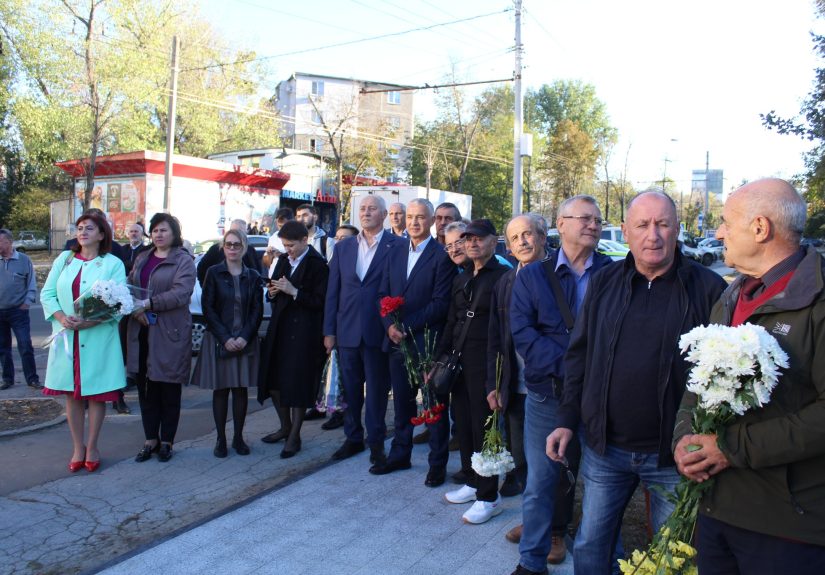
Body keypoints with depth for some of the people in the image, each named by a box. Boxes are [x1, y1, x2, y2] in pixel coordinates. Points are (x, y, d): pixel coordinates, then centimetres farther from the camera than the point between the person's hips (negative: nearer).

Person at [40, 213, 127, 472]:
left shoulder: (113, 264, -2)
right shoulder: (64, 259, 9)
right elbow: (47, 294, 5)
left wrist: (90, 322, -23)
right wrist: (62, 318, -14)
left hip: (98, 337, -3)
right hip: (66, 337, 3)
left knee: (96, 393, 5)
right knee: (72, 393, 9)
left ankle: (92, 446, 19)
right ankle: (78, 447, 20)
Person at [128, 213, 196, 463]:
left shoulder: (183, 261, -2)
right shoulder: (142, 259, 16)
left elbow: (181, 293, -16)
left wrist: (149, 304, -23)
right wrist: (135, 310, -10)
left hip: (170, 333, -5)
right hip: (142, 332, 5)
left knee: (169, 389, 4)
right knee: (145, 388, 9)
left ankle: (166, 441, 17)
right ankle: (151, 439, 22)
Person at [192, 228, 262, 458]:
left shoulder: (253, 277, 6)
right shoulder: (214, 273, 1)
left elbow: (257, 311, 4)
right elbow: (208, 308, -3)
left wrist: (244, 337, -9)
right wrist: (225, 338, -11)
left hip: (245, 341, 1)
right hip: (219, 340, -1)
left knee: (241, 389, 5)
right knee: (220, 389, 3)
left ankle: (238, 437, 15)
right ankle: (221, 439, 13)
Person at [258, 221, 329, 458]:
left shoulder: (317, 264, -10)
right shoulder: (283, 260, 12)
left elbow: (320, 302, -15)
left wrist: (293, 291, -20)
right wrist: (272, 292, -3)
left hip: (304, 331, -7)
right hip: (280, 327, 7)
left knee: (297, 382, -1)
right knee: (273, 379, 10)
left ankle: (294, 436, 13)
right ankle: (285, 426, 30)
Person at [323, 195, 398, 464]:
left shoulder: (396, 246, -4)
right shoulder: (343, 247, 9)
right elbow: (332, 291, 9)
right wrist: (329, 330, 6)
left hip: (378, 331, -4)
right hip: (347, 331, 4)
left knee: (377, 389, 7)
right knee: (350, 389, 14)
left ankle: (376, 440, 22)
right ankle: (353, 437, 29)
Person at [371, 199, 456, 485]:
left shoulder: (442, 256, -8)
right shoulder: (395, 251, 11)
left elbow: (440, 303, -14)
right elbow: (383, 293, 10)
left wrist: (407, 326, -16)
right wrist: (390, 325, -7)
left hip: (427, 341, -5)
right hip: (396, 341, 5)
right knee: (402, 402, 16)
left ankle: (438, 464, 19)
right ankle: (400, 455, 31)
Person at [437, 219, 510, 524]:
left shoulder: (503, 276, -8)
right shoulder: (461, 279, 15)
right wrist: (439, 359, 12)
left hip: (486, 362, -7)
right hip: (459, 360, 7)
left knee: (483, 426, -1)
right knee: (463, 423, 14)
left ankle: (489, 497, 11)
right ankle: (472, 482, 30)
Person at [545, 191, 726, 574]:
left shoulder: (707, 288, -7)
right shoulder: (604, 283, 3)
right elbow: (578, 356, 7)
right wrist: (566, 420, 3)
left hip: (673, 455, -2)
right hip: (604, 446, 3)